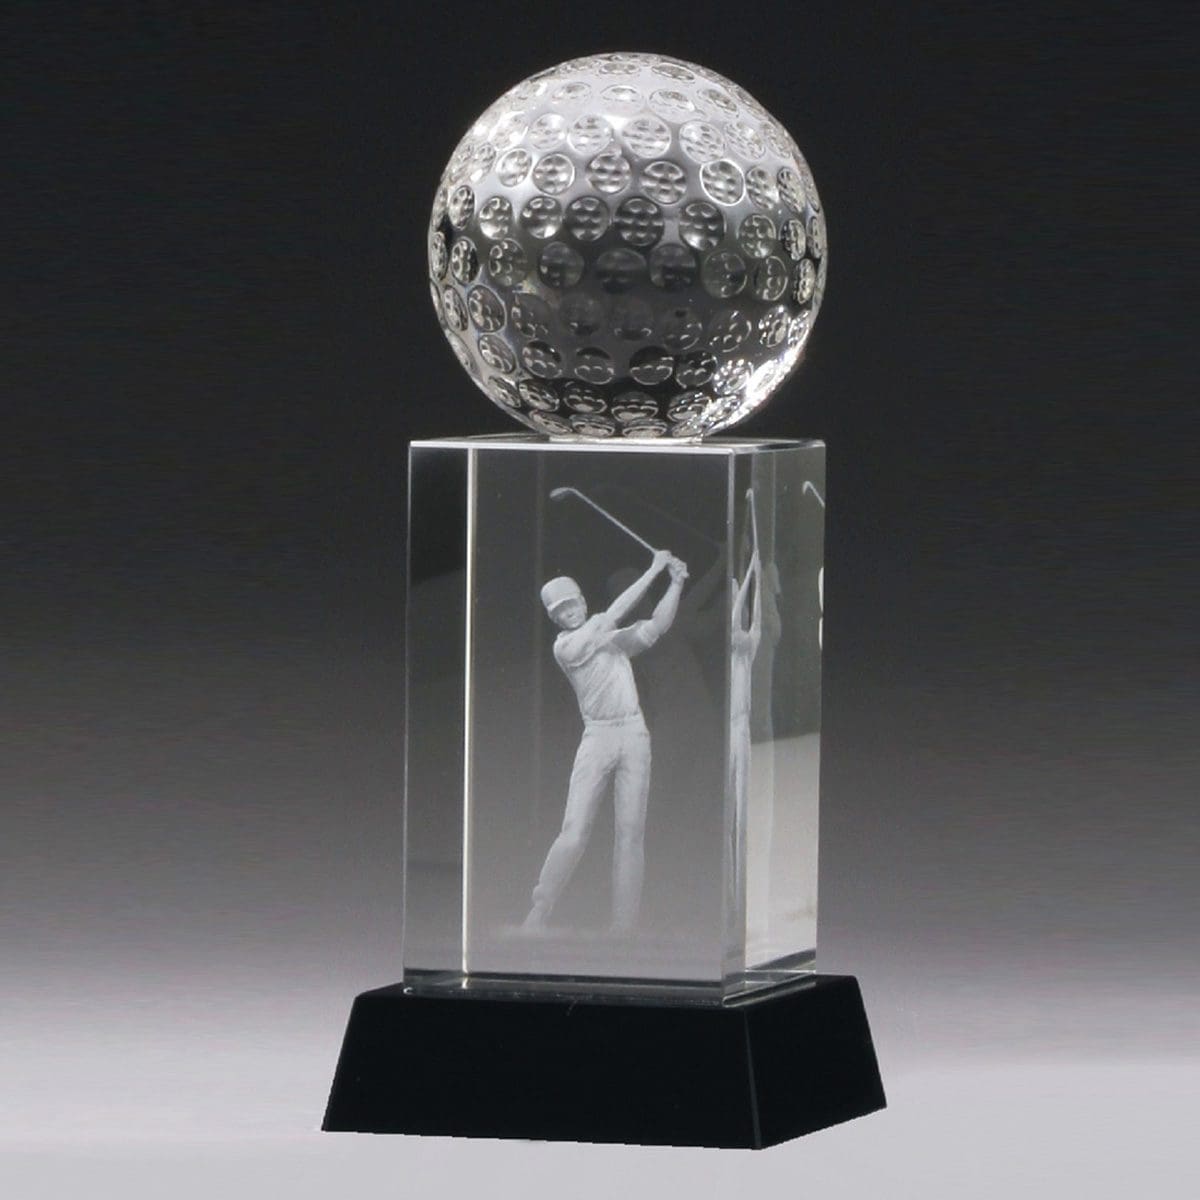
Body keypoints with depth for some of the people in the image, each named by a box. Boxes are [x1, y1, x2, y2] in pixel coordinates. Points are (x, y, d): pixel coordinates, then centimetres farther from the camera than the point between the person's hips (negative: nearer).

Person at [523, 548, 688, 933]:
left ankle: (624, 930, -2)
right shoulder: (564, 646, -1)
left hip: (634, 736, 4)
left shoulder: (615, 639, 15)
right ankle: (535, 921, -8)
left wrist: (676, 584, -14)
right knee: (574, 831, -11)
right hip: (597, 738, -4)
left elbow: (656, 626, 0)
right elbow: (610, 619, -10)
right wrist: (652, 572, -9)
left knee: (631, 832, -1)